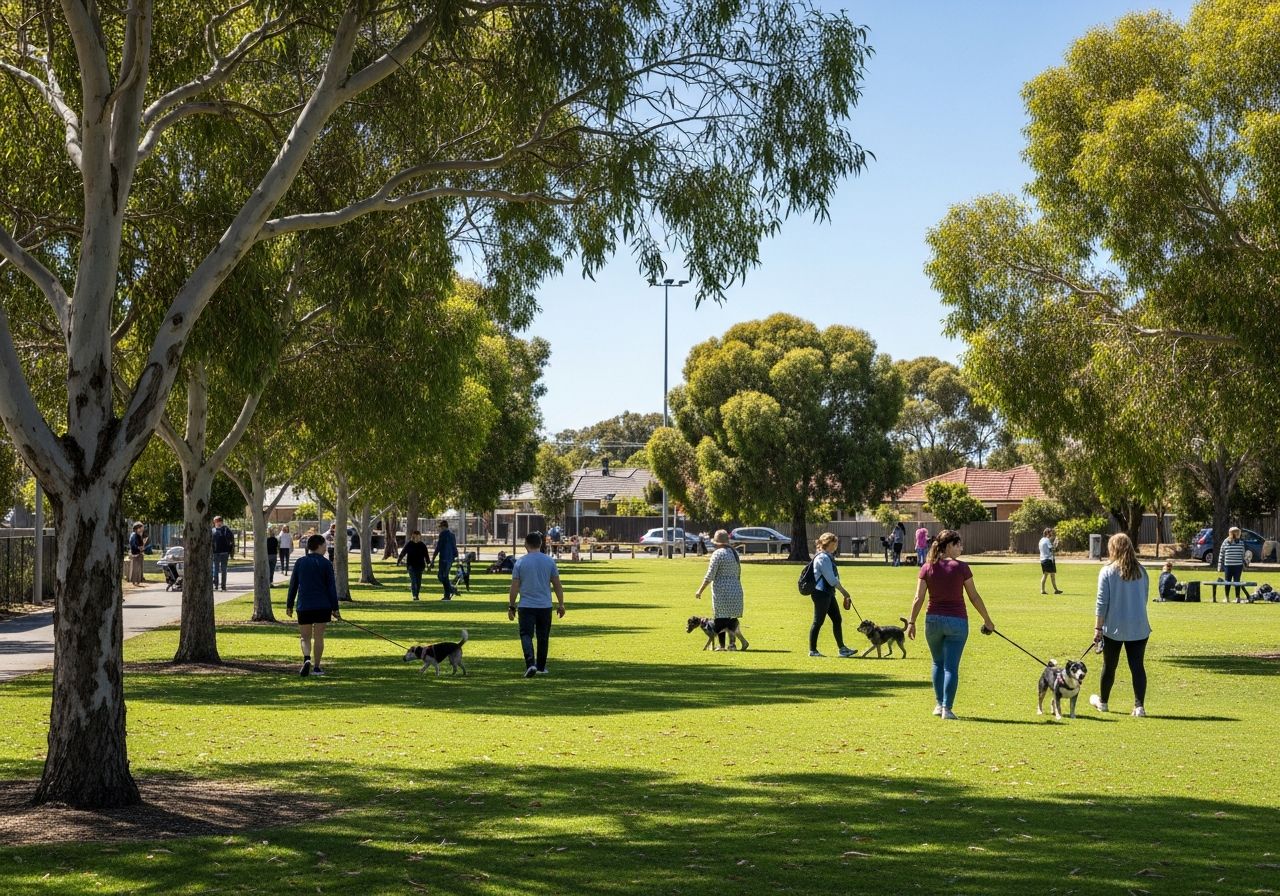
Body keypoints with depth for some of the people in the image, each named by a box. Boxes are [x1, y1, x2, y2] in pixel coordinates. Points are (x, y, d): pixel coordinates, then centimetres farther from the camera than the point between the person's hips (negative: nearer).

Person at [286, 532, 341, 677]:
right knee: (319, 637, 9)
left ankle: (306, 658, -19)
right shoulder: (326, 563, -2)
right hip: (323, 606, -1)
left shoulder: (300, 562, 5)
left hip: (304, 607, 1)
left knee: (305, 638, 8)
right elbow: (332, 587, -3)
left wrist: (289, 605, 16)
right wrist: (335, 608, 1)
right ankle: (316, 667, 9)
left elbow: (293, 585, 8)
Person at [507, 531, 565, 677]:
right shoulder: (549, 561, 1)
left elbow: (514, 587, -3)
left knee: (526, 635, 0)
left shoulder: (520, 562, -4)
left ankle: (530, 664, -19)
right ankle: (541, 667, 22)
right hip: (545, 606, 2)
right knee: (543, 637, 13)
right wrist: (561, 605, 12)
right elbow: (557, 585, 5)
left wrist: (511, 607, 5)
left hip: (526, 606, -2)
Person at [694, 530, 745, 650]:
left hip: (721, 590, -6)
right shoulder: (735, 553, 11)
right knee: (733, 617, 10)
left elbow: (710, 576, -13)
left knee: (721, 617, 0)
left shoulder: (718, 554, -10)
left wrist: (700, 590, -7)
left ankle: (721, 644, 0)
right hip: (735, 589, 6)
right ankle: (732, 643, 9)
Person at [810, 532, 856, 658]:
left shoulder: (828, 557, 14)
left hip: (828, 593, 10)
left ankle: (842, 649, 13)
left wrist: (844, 594, 16)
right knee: (818, 622, -3)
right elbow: (831, 579, -19)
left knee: (837, 620, 9)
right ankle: (812, 650, 4)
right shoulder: (823, 558, -17)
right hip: (821, 593, -10)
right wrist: (845, 593, -13)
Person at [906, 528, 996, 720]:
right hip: (957, 621, -3)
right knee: (951, 667, 1)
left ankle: (939, 704, 23)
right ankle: (947, 708, -2)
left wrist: (911, 622, 3)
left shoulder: (927, 567, -2)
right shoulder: (961, 567, -7)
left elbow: (918, 598, -3)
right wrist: (987, 620, 8)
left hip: (933, 620, 3)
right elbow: (974, 597, -2)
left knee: (938, 663, 20)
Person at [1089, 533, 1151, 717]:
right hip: (1139, 627, 2)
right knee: (1137, 666, 0)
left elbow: (1102, 602, -9)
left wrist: (1098, 628, -4)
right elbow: (1144, 597, 12)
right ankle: (1139, 706, -8)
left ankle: (1102, 701, 30)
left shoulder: (1107, 571, -8)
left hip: (1114, 627, -2)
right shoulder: (1141, 571, 4)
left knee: (1109, 665, 13)